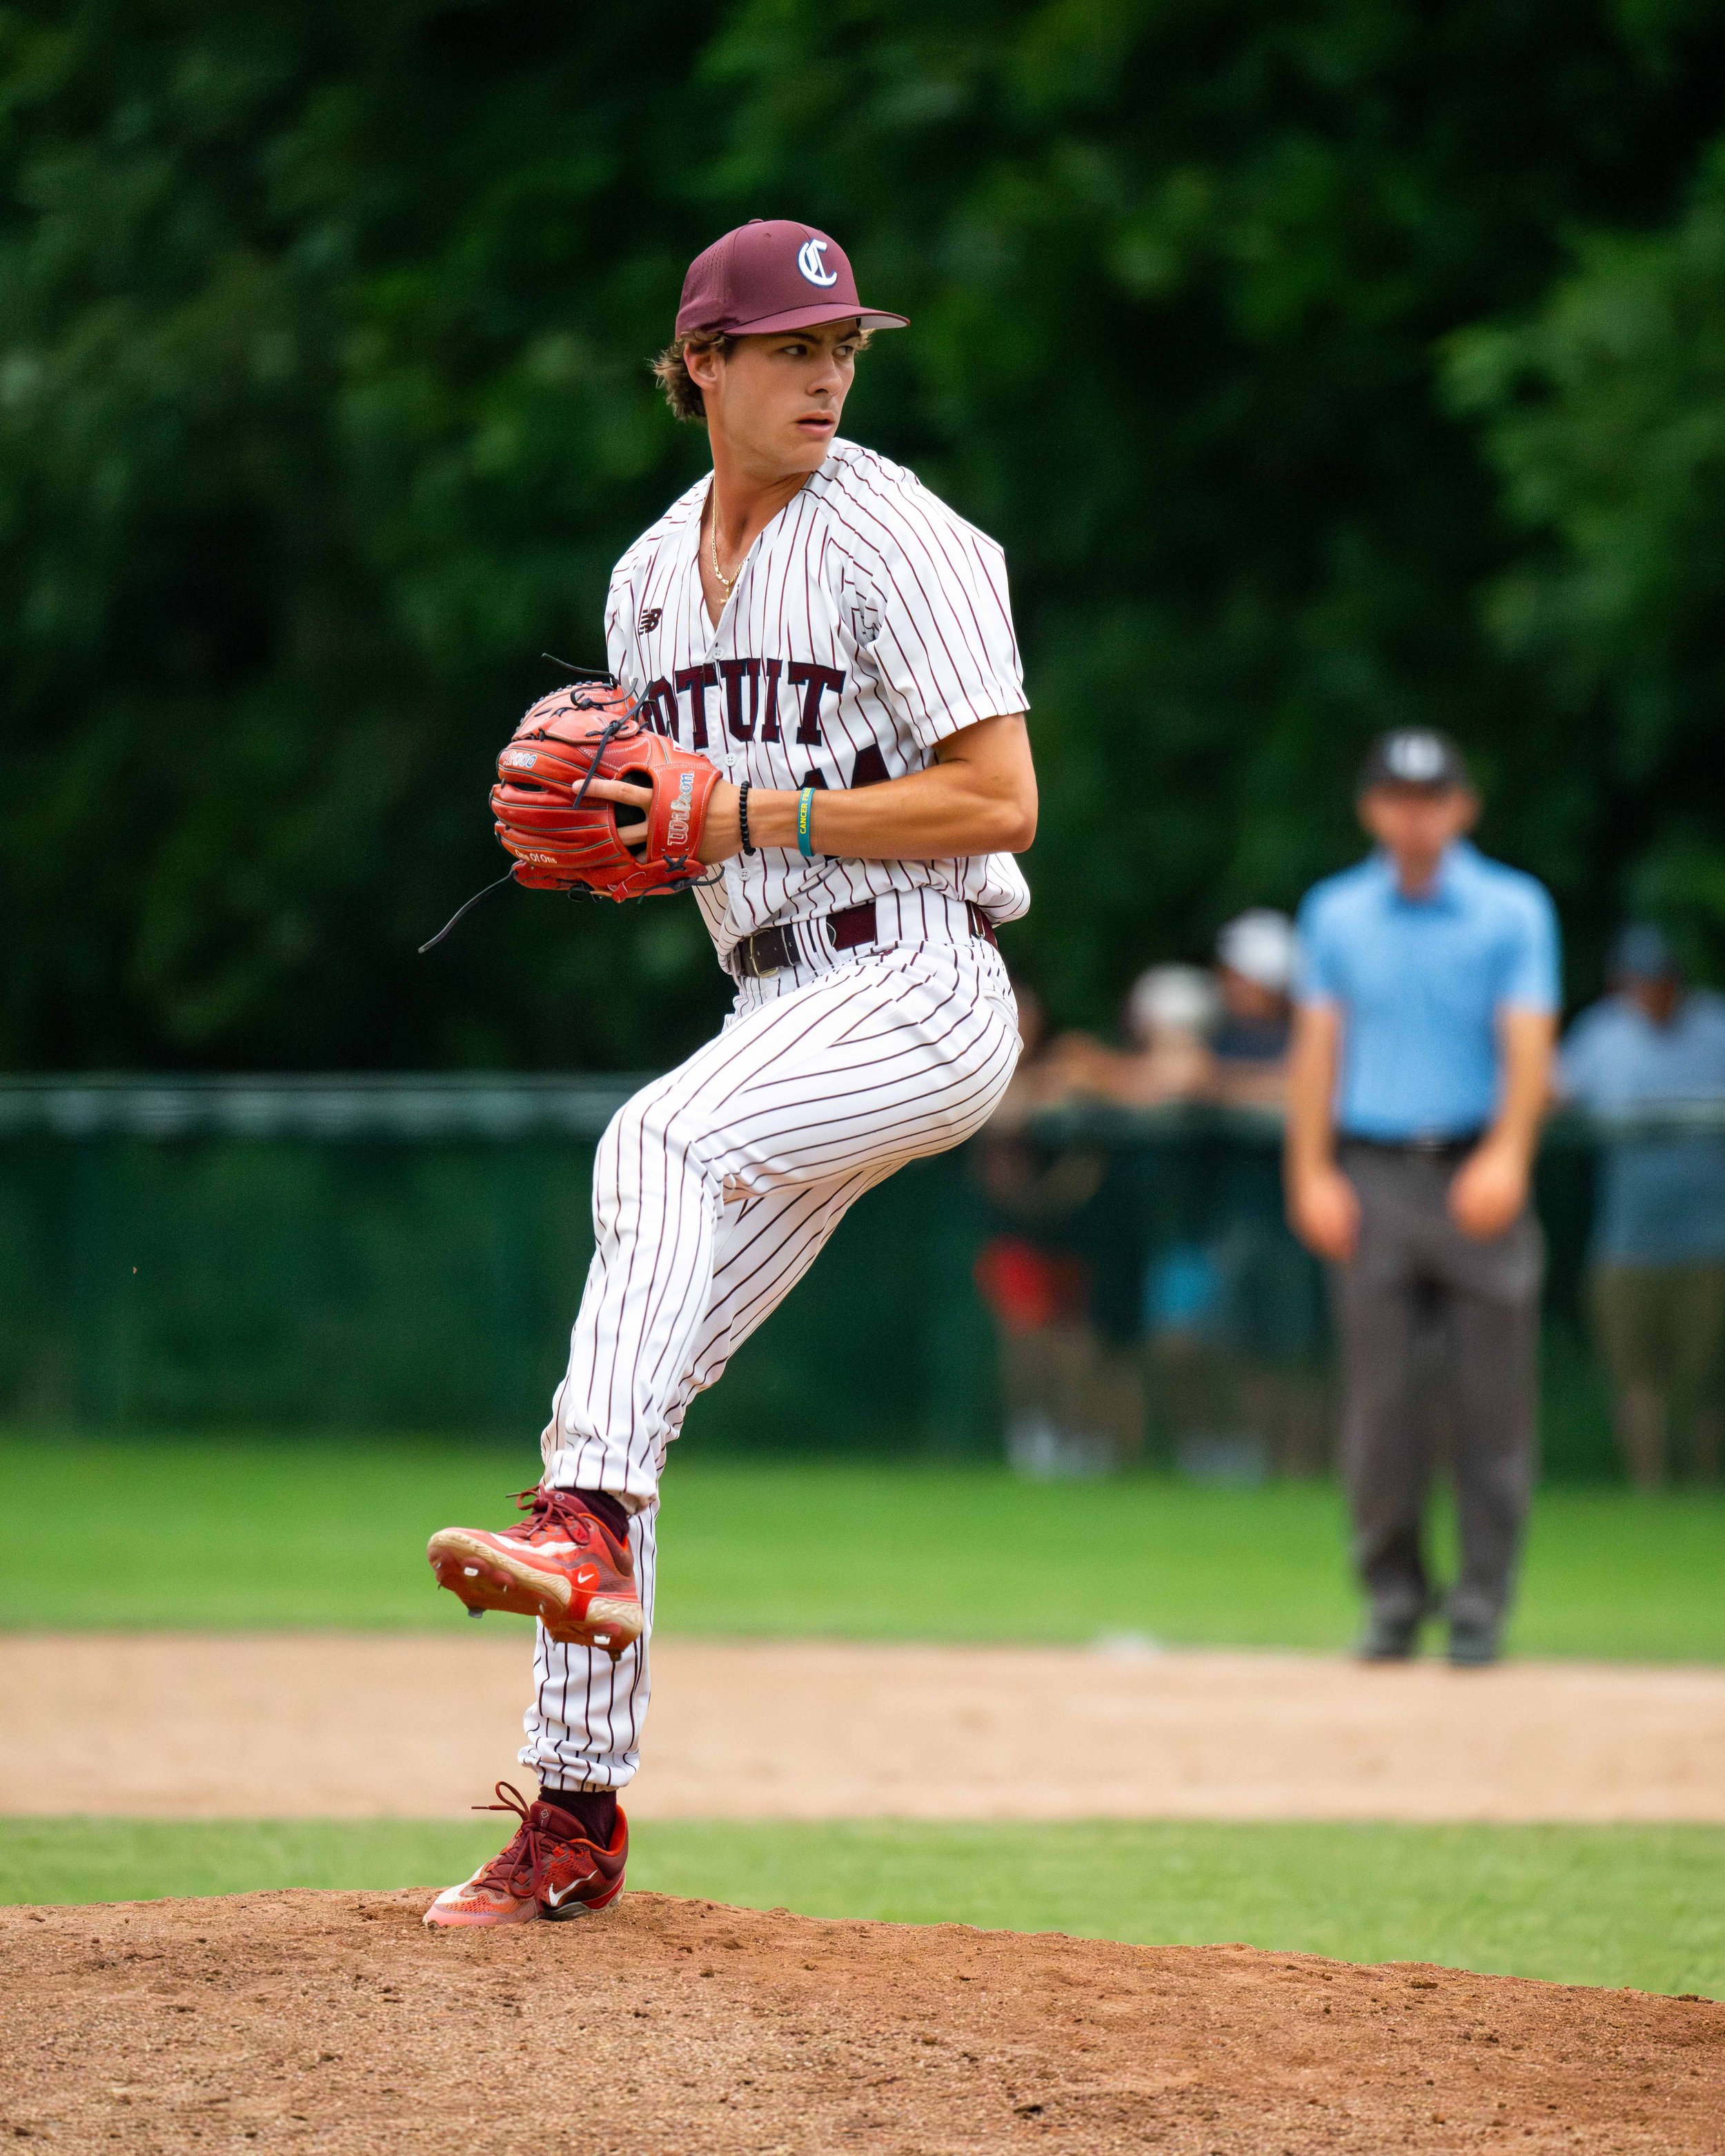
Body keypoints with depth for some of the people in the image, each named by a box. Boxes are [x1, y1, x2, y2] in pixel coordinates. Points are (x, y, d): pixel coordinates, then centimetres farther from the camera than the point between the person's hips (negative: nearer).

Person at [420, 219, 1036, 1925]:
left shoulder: (896, 540, -8)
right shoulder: (654, 576, 15)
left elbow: (999, 800, -14)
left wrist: (748, 814, -18)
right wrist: (585, 809, 0)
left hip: (920, 994, -8)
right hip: (781, 1011, 8)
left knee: (659, 1140, -35)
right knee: (615, 1390, 2)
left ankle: (588, 1534, -46)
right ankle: (573, 1817, 8)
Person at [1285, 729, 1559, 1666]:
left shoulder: (1514, 910, 4)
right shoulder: (1336, 914, 12)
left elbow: (1529, 1045, -5)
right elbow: (1316, 1049, 10)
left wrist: (1506, 1158, -20)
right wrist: (1312, 1175, -1)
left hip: (1476, 1176, -2)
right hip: (1372, 1176, 2)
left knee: (1491, 1398, -3)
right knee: (1380, 1397, -2)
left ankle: (1481, 1601, 2)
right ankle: (1393, 1594, 7)